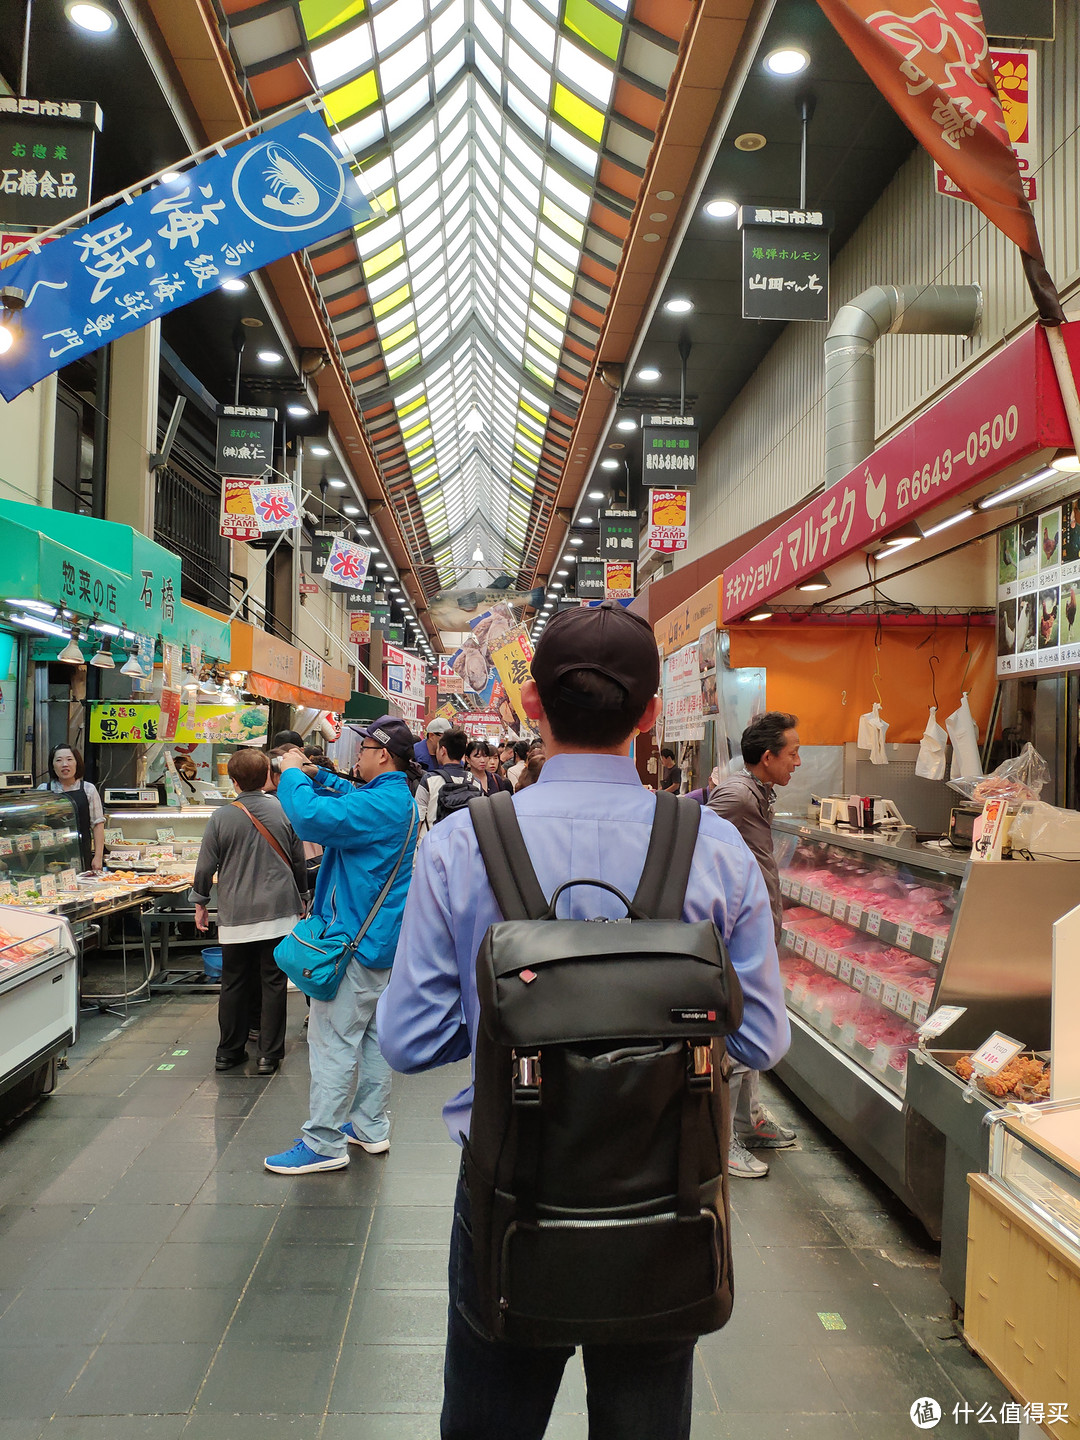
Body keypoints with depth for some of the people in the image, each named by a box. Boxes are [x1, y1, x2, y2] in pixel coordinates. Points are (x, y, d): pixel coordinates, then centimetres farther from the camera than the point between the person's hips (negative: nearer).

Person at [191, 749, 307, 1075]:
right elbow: (299, 862, 6)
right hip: (279, 912, 0)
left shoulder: (221, 817, -6)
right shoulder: (284, 812, -3)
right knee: (273, 982, 6)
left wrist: (201, 904, 15)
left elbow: (205, 866, 0)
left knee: (233, 984, 12)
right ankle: (269, 1054, 10)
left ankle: (229, 1052, 23)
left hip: (236, 915, 0)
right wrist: (301, 897, 21)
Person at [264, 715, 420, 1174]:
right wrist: (313, 774, 14)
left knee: (333, 1040, -2)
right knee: (373, 1033, 17)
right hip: (382, 939, 10)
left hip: (355, 940, -10)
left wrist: (292, 774, -15)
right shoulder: (399, 798, 11)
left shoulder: (379, 804, -22)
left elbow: (312, 817, -32)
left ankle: (323, 1143, 6)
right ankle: (371, 1127, 28)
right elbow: (349, 796, 28)